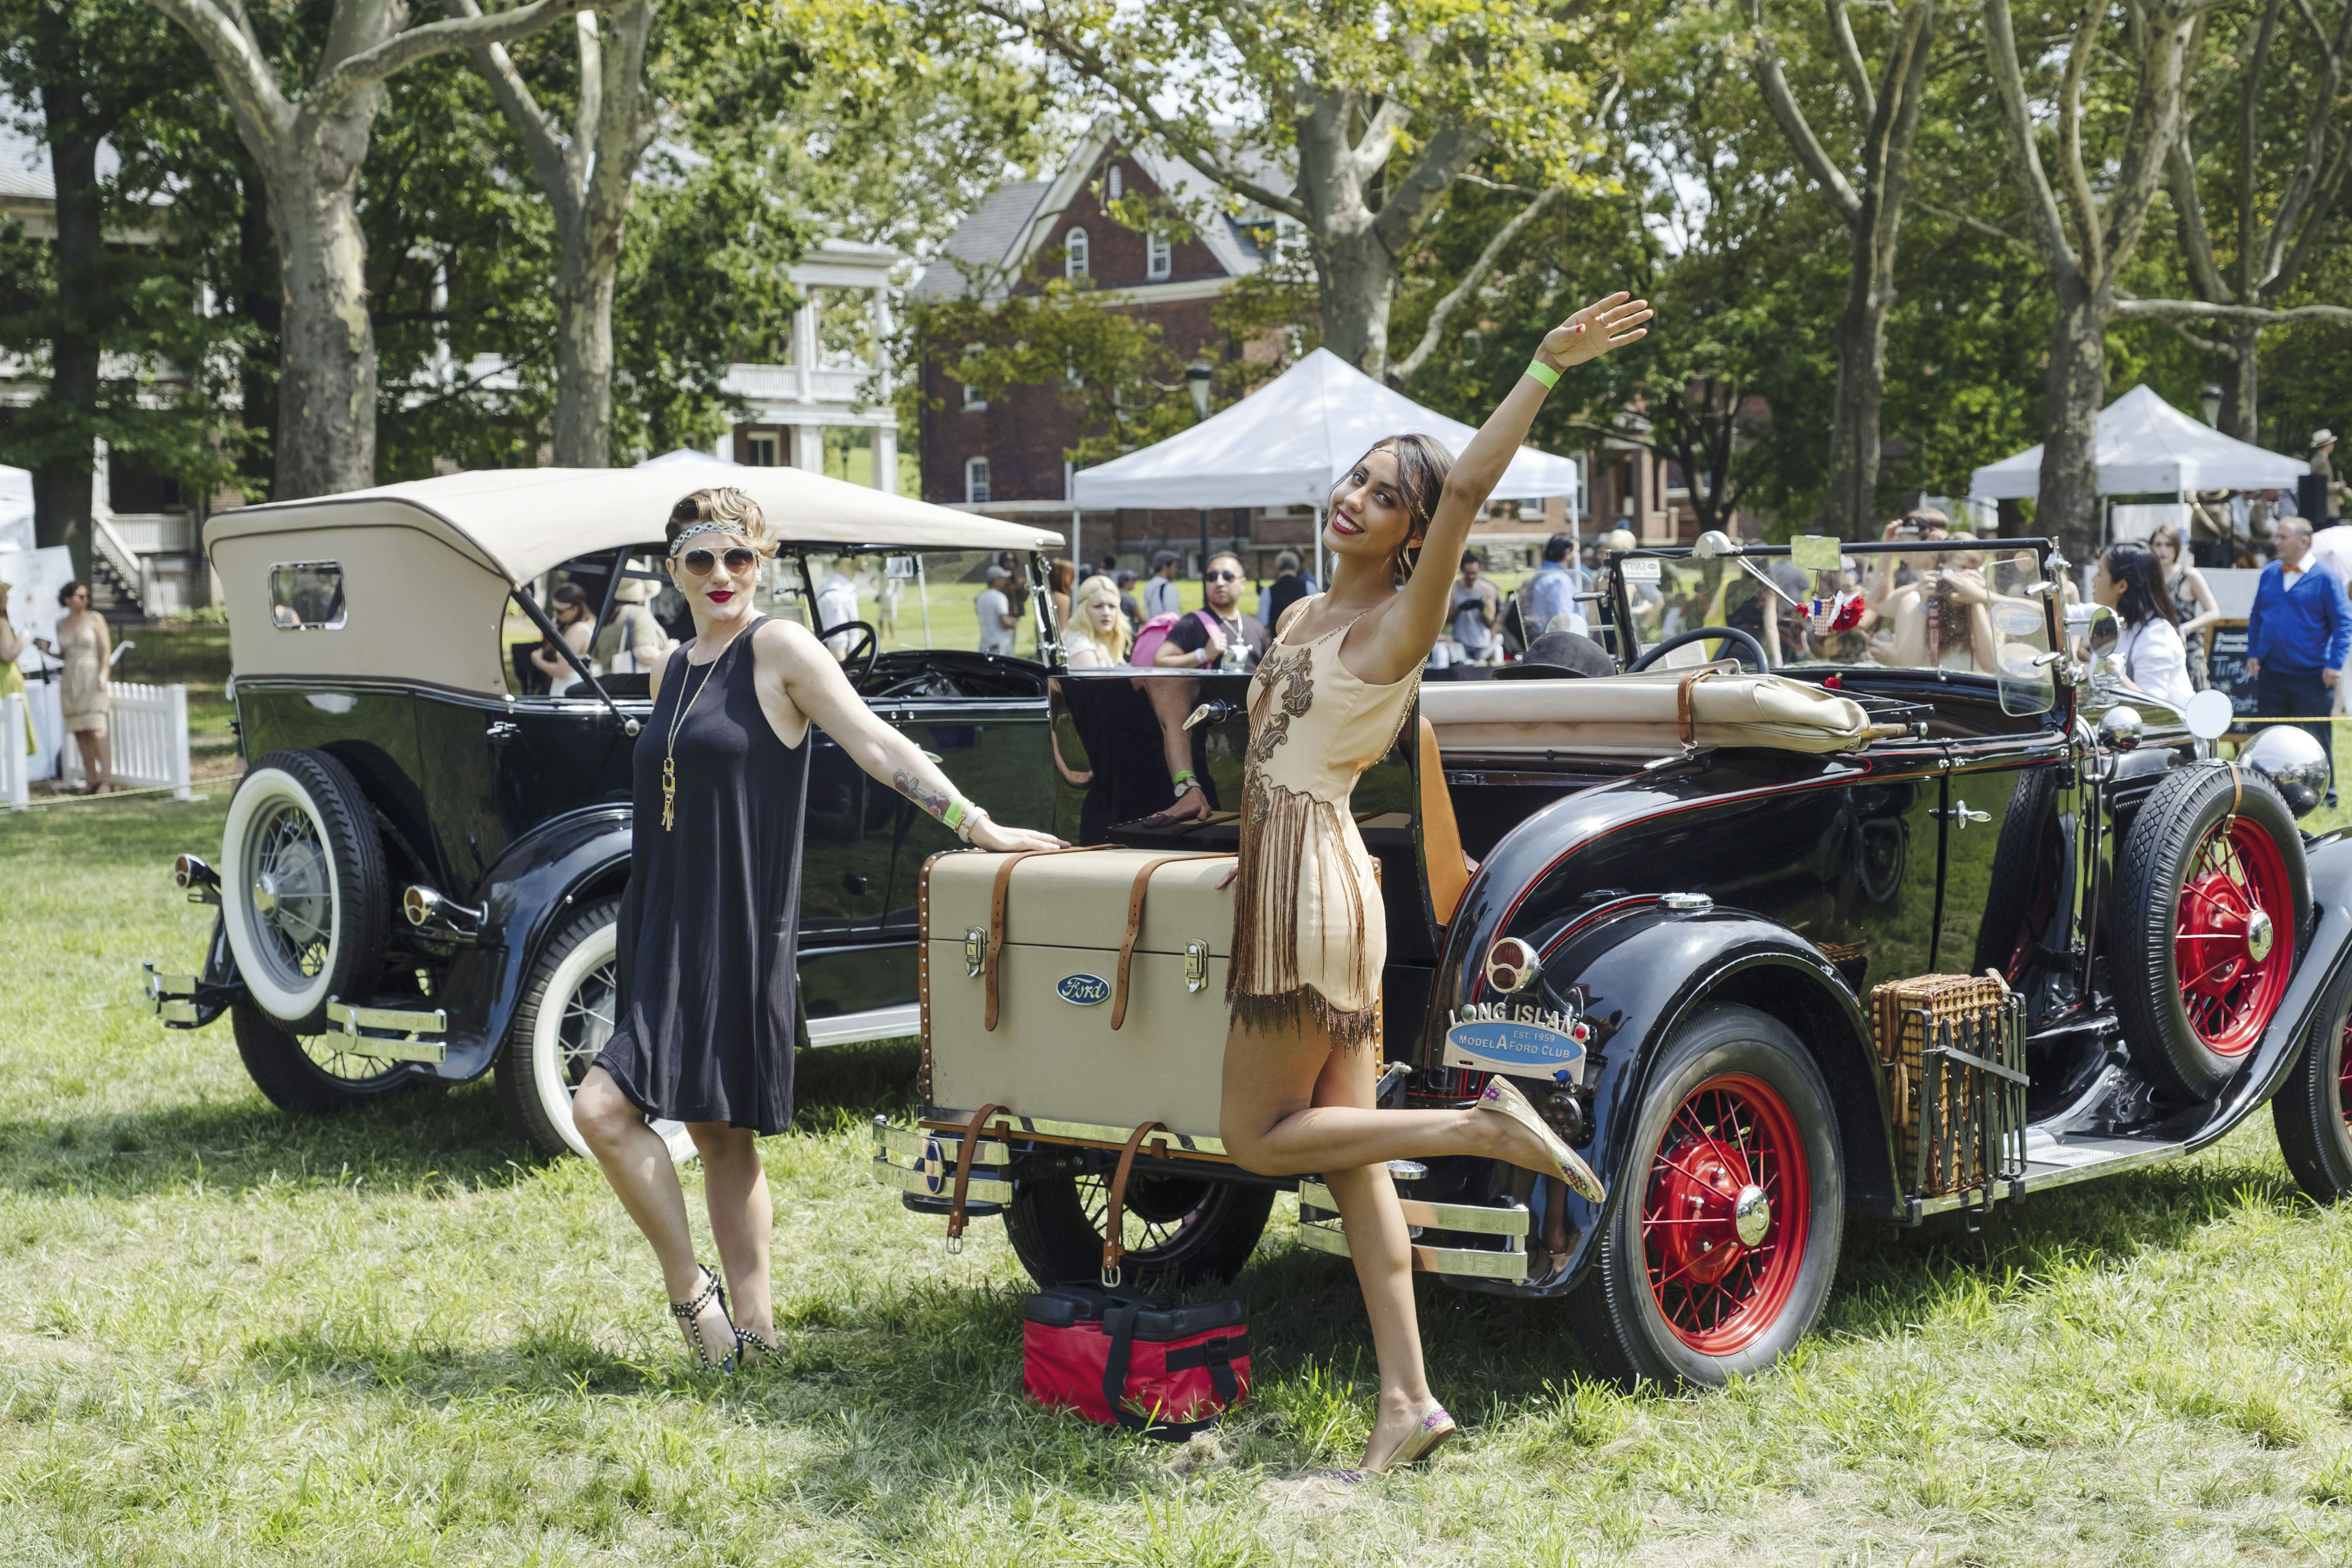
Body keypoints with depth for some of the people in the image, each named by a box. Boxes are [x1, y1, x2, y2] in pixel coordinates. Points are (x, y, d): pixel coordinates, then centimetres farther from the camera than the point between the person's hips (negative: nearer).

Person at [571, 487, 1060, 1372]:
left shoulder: (778, 648, -6)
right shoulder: (670, 669, 16)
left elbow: (876, 745, -12)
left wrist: (975, 825, -19)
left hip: (739, 933, -7)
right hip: (666, 933, 7)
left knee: (604, 1108, -15)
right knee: (716, 1132, 10)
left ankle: (690, 1288, 0)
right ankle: (752, 1326, 18)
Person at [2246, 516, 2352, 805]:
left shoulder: (2326, 579, -7)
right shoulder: (2269, 575, 9)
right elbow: (2256, 618, 17)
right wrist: (2252, 653, 8)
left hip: (2311, 677, -5)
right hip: (2270, 673, 5)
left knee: (2316, 738, 2)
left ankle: (2326, 796, 12)